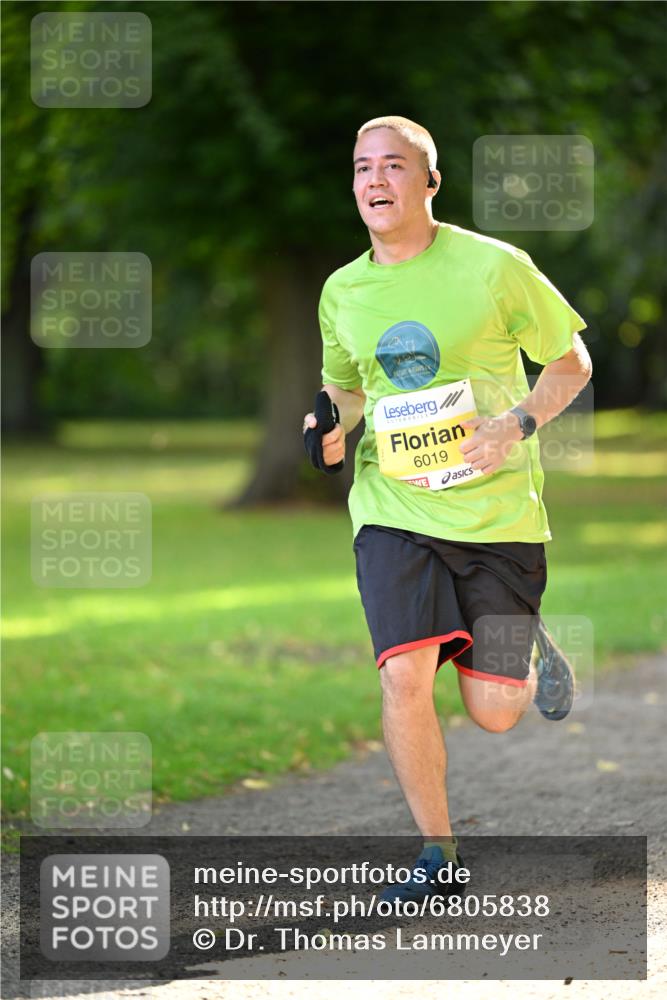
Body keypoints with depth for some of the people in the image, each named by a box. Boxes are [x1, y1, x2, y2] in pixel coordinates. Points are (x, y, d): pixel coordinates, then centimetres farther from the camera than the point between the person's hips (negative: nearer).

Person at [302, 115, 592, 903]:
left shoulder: (494, 267, -8)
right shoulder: (342, 292, 4)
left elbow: (570, 363, 1)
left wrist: (517, 425, -16)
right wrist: (331, 422, -1)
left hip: (497, 508, -2)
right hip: (393, 506, 2)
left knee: (493, 713, -2)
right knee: (405, 676, -17)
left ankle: (529, 648, 36)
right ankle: (436, 849, 2)